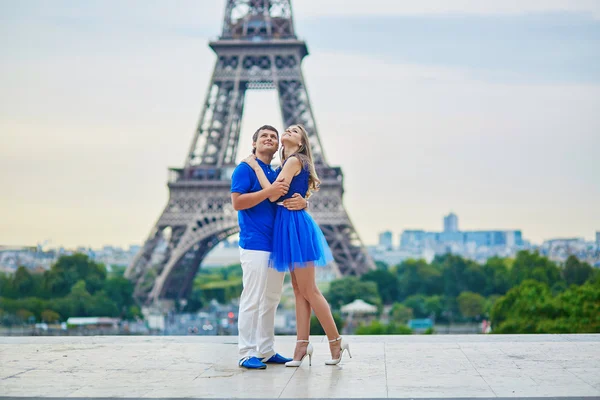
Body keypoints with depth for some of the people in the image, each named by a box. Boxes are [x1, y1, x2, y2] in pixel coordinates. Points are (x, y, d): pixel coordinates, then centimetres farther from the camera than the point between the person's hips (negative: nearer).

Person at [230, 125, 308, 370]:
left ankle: (266, 351, 17)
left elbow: (292, 199, 18)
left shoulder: (277, 174, 18)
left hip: (276, 244, 8)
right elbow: (237, 202, -13)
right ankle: (247, 354, -3)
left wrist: (301, 202, -7)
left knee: (271, 299, 11)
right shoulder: (245, 168, -3)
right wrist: (269, 192, -19)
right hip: (254, 245, -8)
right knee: (252, 299, -7)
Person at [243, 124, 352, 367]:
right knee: (299, 291, 8)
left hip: (296, 224, -10)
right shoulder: (287, 163, 17)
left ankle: (336, 342, 1)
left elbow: (273, 194, -16)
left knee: (308, 290, -6)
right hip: (288, 225, 10)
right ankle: (302, 345, 9)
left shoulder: (294, 160, -10)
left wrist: (257, 167, -9)